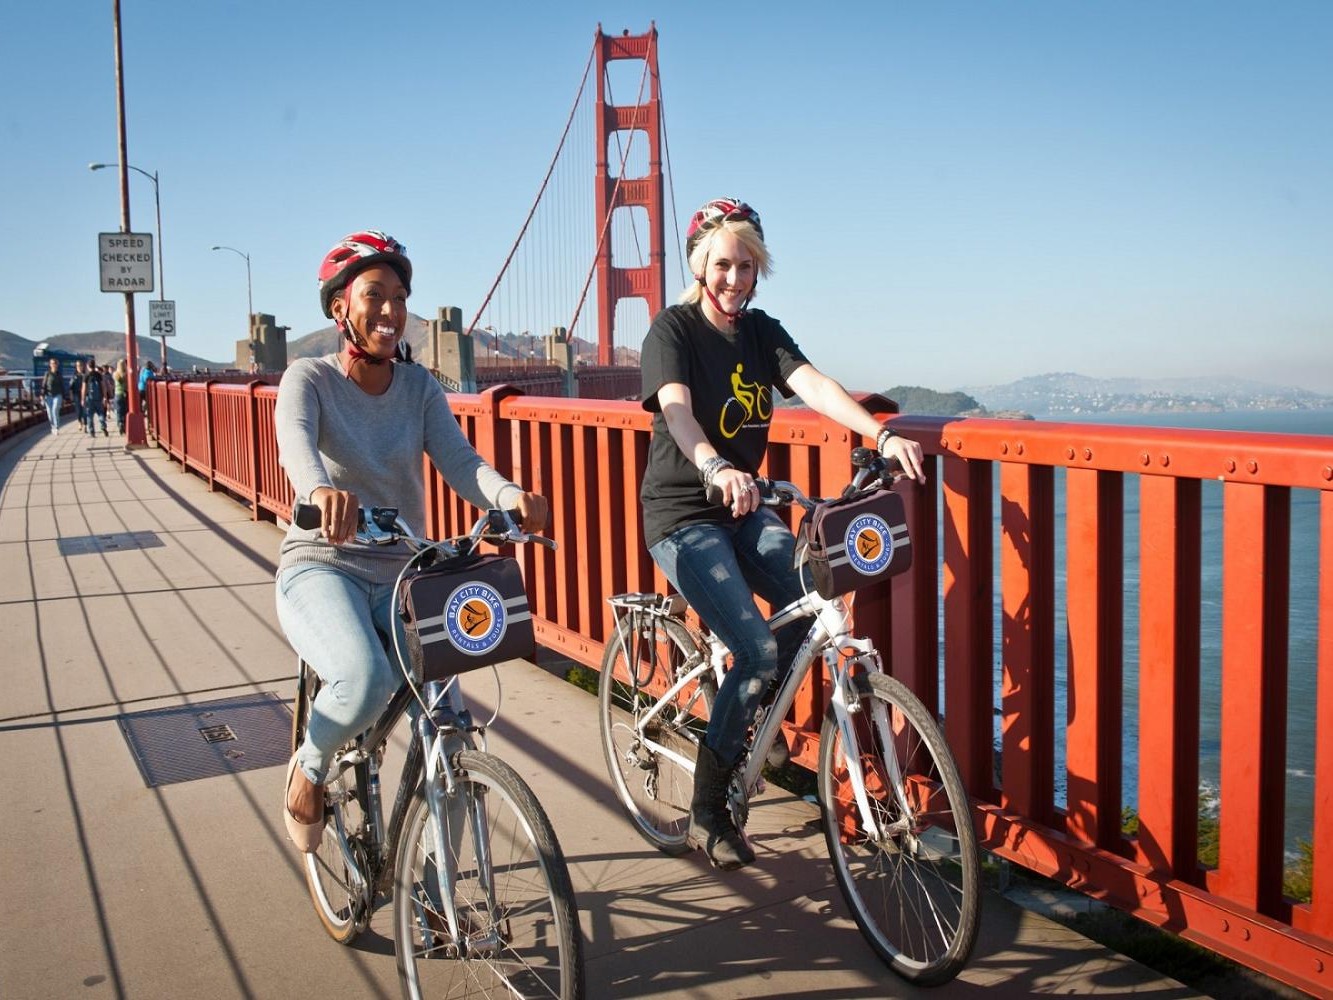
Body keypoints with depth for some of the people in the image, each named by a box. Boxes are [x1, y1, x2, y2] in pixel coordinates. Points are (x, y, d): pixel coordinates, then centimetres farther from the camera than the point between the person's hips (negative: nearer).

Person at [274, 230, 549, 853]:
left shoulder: (418, 387, 6)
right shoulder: (309, 379, -4)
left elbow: (459, 462, -10)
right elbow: (296, 440, -26)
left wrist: (510, 496, -33)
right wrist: (321, 490, -51)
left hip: (403, 575, 4)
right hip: (322, 568, -4)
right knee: (365, 678, -34)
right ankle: (309, 769, 0)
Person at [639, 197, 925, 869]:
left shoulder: (762, 332, 7)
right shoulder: (673, 328, -9)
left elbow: (813, 385, -10)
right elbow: (676, 408, -28)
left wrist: (883, 435, -28)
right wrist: (715, 468, -49)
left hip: (742, 510, 6)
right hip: (682, 515, -6)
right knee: (760, 651, -18)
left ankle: (746, 729, 9)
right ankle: (706, 813, -1)